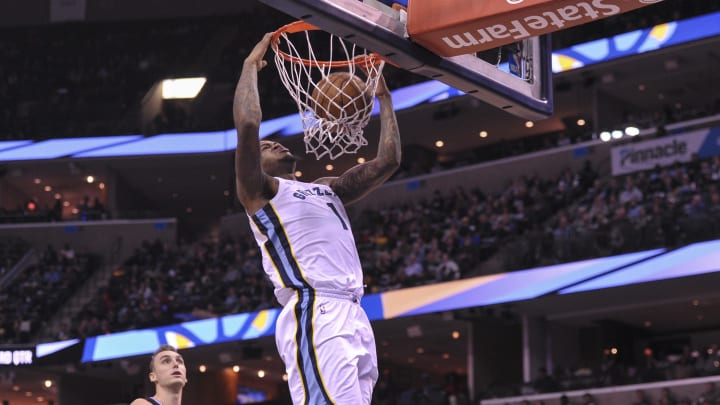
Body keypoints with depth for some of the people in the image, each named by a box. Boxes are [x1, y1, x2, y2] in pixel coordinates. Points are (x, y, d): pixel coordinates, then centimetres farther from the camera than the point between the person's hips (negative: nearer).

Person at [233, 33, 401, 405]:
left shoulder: (328, 189, 31)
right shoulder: (260, 191, 9)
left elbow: (388, 160, 30)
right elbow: (247, 124, -6)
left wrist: (383, 98, 31)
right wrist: (250, 65, 6)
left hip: (353, 316, 8)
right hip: (314, 316, -8)